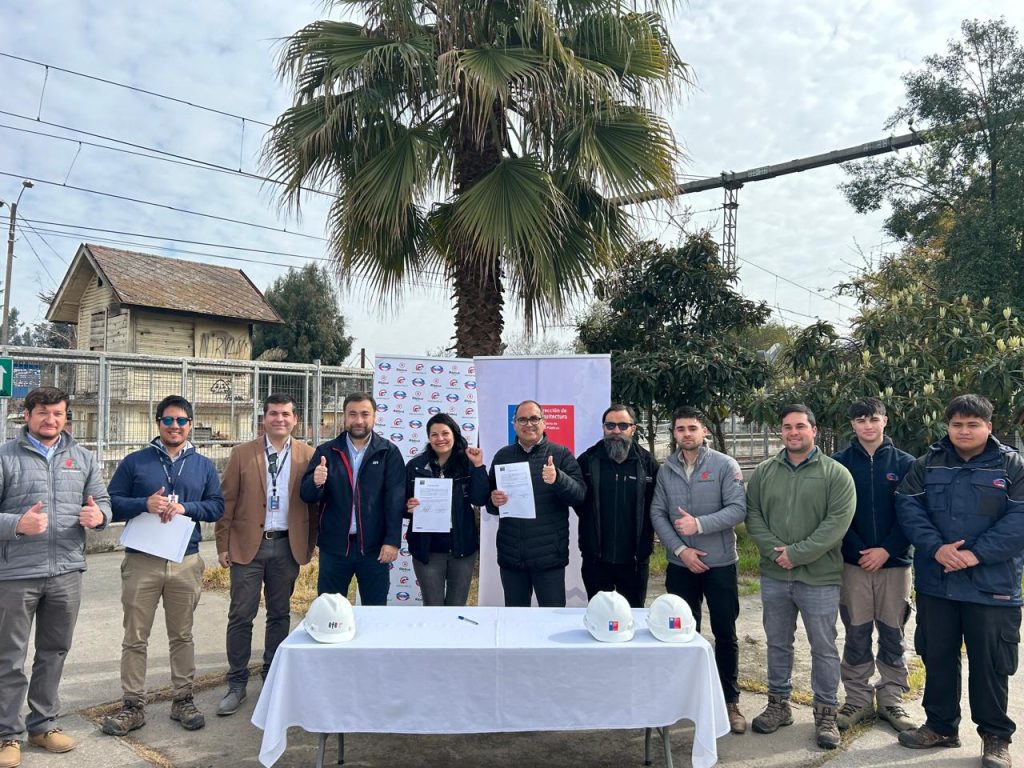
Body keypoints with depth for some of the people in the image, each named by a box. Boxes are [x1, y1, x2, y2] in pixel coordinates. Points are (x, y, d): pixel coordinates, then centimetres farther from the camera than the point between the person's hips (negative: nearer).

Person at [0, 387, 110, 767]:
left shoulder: (82, 458, 9)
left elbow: (102, 501, 10)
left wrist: (98, 515, -12)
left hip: (67, 571, 4)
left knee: (54, 652, 15)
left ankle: (43, 724, 31)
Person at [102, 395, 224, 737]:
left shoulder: (204, 465, 7)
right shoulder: (134, 462, 2)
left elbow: (217, 506, 4)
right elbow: (111, 503, -1)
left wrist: (186, 508, -14)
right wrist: (145, 504, -18)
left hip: (186, 562, 1)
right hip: (141, 560, -1)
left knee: (182, 635, 12)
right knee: (135, 638, 6)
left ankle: (182, 700, 23)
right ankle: (133, 706, 18)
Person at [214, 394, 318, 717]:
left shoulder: (307, 456, 1)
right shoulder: (241, 454, 0)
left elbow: (314, 502, 4)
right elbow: (227, 501, 0)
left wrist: (310, 543, 3)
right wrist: (223, 545, -2)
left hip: (288, 546, 1)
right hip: (248, 544, -1)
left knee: (280, 615, 12)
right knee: (241, 616, 3)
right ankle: (237, 684, 16)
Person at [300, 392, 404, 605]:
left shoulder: (389, 452, -1)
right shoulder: (326, 451, 3)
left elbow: (396, 499, -5)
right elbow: (306, 496, 0)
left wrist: (392, 540, -13)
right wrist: (315, 482, -22)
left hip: (374, 546, -1)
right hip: (334, 546, 1)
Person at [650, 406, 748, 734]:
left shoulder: (725, 465, -6)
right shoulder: (666, 470, 4)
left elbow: (738, 509, -13)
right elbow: (657, 514, 0)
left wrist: (699, 524, -22)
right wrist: (680, 549, -11)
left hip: (720, 563, -2)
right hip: (680, 565, 3)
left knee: (725, 634, 6)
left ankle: (730, 701, 20)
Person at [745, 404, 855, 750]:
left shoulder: (836, 473, -5)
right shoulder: (763, 472, 5)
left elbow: (838, 521, -14)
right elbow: (752, 515, 3)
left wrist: (797, 553, -17)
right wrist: (774, 550, -12)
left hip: (819, 578, -3)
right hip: (773, 575, 3)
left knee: (824, 648, 8)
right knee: (777, 644, 15)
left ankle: (825, 713, 23)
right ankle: (778, 704, 29)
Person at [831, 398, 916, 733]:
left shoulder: (905, 463, 2)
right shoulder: (839, 463, 0)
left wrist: (887, 550, -12)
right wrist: (859, 551, -12)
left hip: (894, 562, 1)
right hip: (853, 563, 0)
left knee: (893, 635, 9)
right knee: (856, 635, 6)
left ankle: (891, 699, 22)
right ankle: (858, 699, 18)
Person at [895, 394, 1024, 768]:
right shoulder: (927, 464, 5)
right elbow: (908, 508, -3)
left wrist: (977, 553, -20)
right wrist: (935, 548, -18)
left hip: (992, 586, -2)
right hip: (935, 583, 3)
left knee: (990, 663, 7)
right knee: (937, 657, 14)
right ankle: (940, 726, 30)